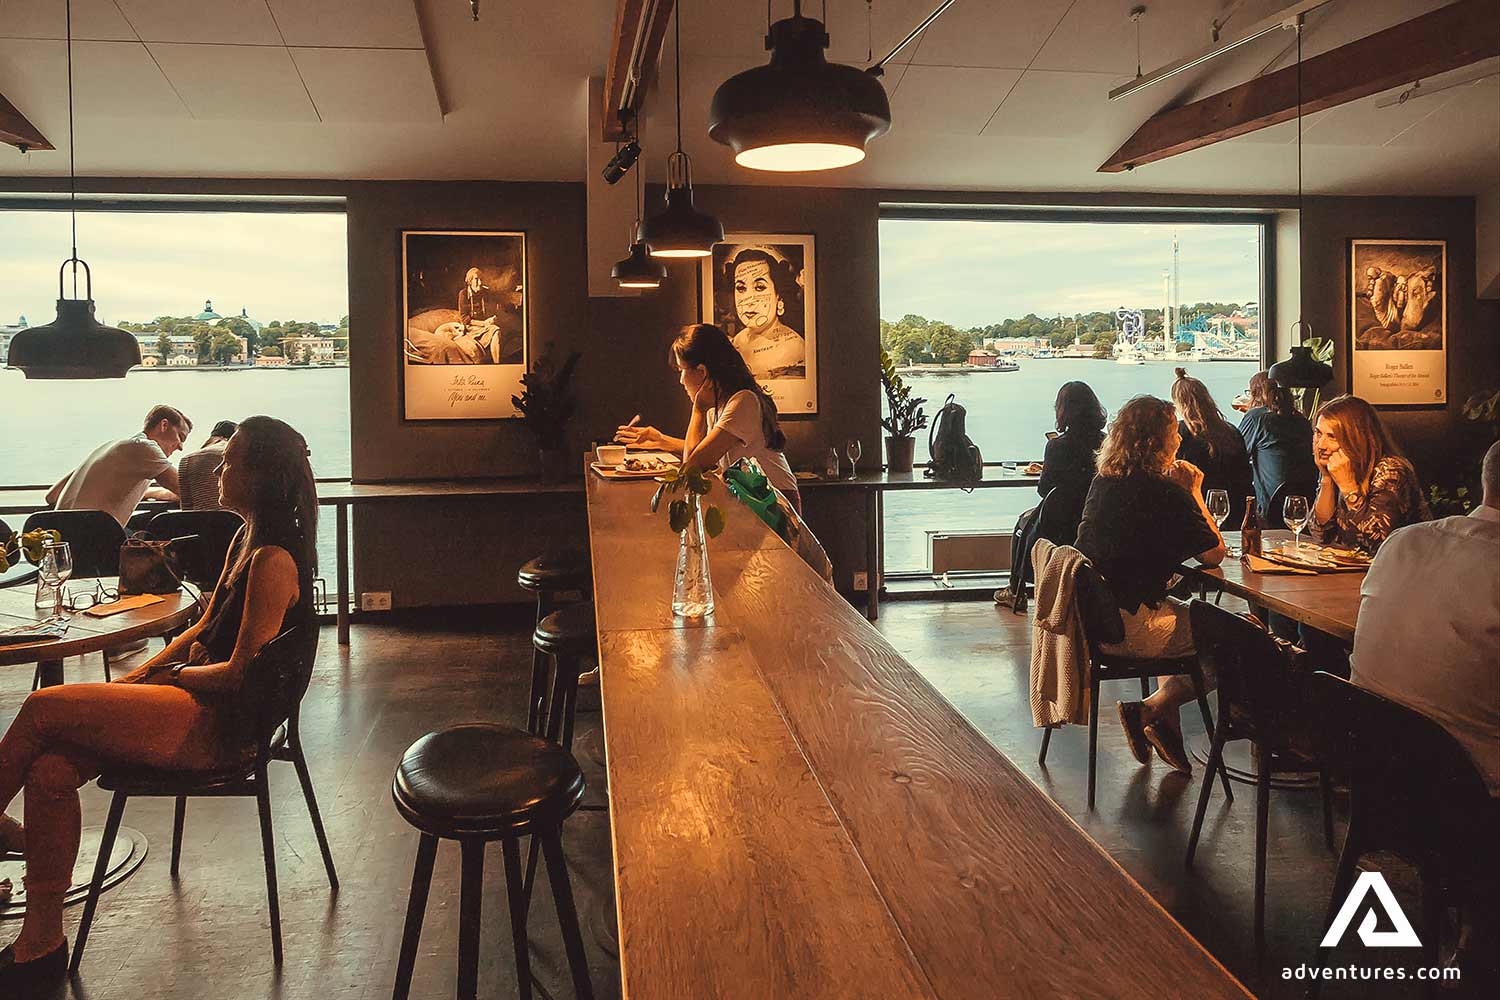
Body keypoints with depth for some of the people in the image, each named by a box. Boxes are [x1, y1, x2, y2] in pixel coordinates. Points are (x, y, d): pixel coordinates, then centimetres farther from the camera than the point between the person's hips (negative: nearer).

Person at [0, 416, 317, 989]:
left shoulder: (273, 562, -19)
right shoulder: (246, 540, 13)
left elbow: (239, 672, -19)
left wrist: (174, 674, -3)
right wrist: (139, 676, 8)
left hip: (217, 726, -9)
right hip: (200, 706, 9)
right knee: (50, 771, -7)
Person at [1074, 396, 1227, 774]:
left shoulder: (1103, 483, 8)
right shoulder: (1166, 493, -15)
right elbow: (1214, 554, -5)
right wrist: (1193, 493, 0)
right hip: (1130, 628, -8)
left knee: (1184, 614, 31)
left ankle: (1165, 726, 25)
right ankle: (1150, 711, 7)